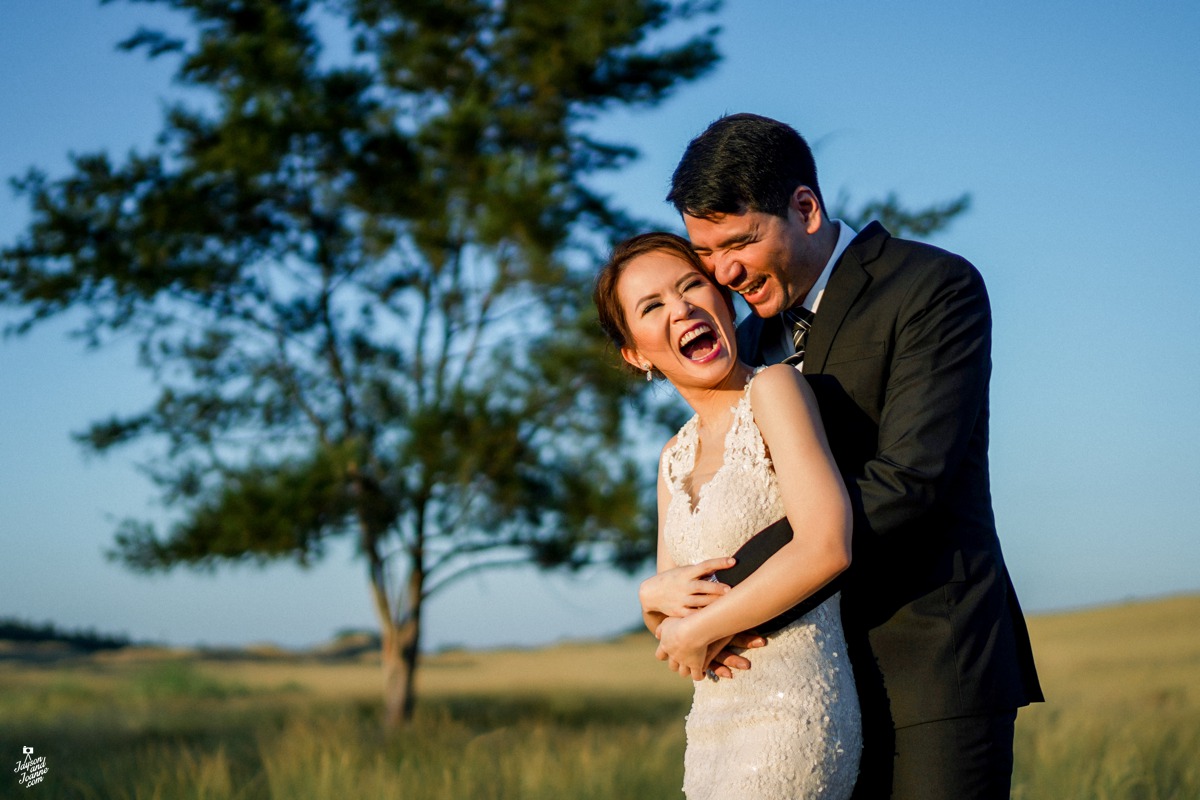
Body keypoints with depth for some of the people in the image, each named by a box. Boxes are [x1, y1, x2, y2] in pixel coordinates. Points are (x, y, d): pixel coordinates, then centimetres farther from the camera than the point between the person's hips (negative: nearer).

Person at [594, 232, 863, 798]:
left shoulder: (774, 389, -7)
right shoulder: (675, 458, 14)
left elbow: (827, 546, -21)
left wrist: (700, 630, -12)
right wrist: (655, 597, -6)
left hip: (789, 715, -7)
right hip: (713, 726, 7)